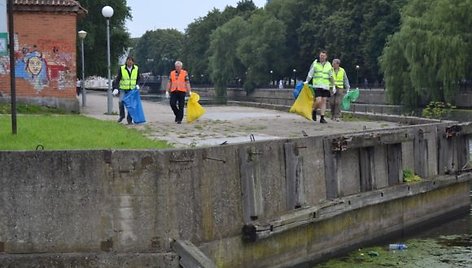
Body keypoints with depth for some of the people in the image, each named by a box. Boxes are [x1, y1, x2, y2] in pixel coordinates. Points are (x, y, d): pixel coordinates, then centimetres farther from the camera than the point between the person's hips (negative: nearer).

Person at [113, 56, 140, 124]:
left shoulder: (136, 69, -2)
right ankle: (122, 115, 2)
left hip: (132, 90, 2)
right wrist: (115, 88, -19)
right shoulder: (121, 68, -9)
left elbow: (138, 78, 13)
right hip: (123, 89, -2)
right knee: (121, 102, -19)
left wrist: (137, 85, -4)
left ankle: (129, 119, 10)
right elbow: (117, 79, -9)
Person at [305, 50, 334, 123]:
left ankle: (322, 118, 3)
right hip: (317, 85, -3)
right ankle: (314, 111, 16)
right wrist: (307, 81, -7)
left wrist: (333, 85, 17)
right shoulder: (315, 63, 2)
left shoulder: (328, 65, 11)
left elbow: (331, 76, 18)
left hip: (326, 86, 3)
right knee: (318, 101, -14)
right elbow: (310, 73, 3)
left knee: (324, 101, 0)